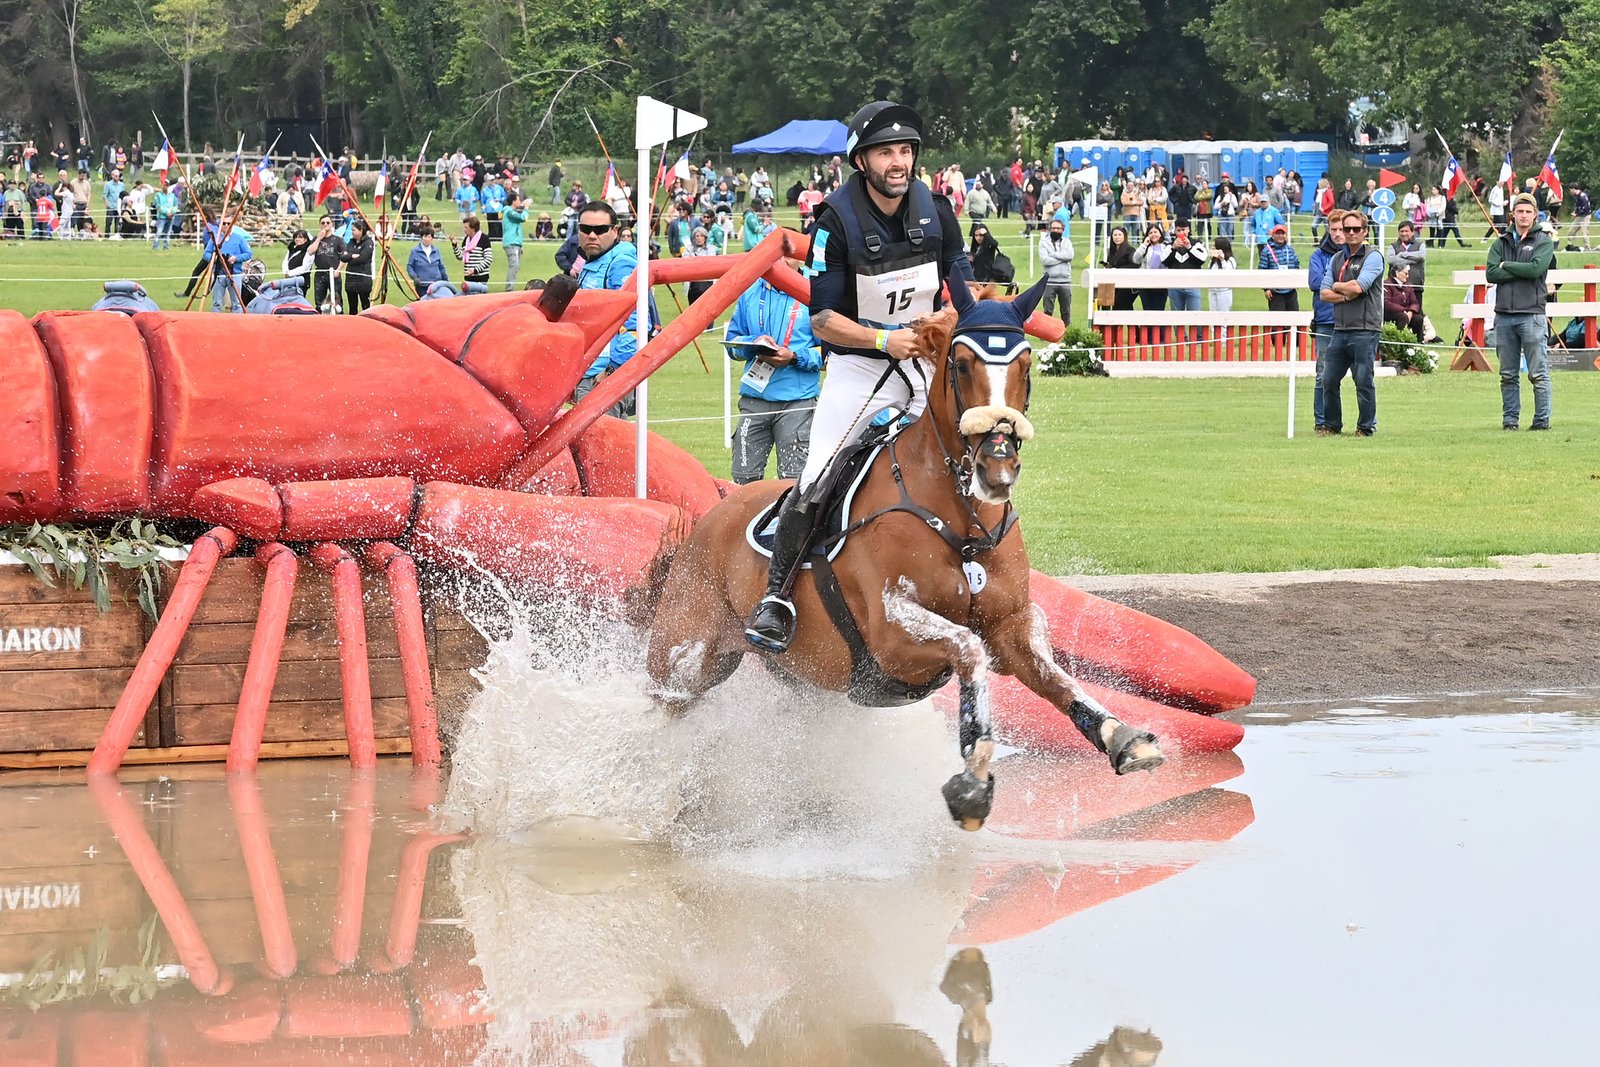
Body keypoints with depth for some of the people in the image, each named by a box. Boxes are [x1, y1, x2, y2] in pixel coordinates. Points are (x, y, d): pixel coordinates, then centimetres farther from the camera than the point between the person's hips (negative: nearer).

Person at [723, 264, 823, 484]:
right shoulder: (750, 293, 11)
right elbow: (731, 341, 14)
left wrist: (794, 357, -16)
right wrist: (753, 343, -7)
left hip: (797, 400, -3)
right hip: (754, 397, 3)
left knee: (793, 478, -3)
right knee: (744, 476, 3)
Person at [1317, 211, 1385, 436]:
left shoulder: (1373, 256, -3)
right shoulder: (1337, 259, 16)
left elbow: (1358, 287, -16)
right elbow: (1325, 293, 10)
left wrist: (1337, 286, 2)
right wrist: (1347, 295, -7)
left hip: (1365, 329, -7)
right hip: (1340, 329, 7)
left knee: (1364, 381, -4)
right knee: (1329, 380, 7)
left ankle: (1366, 427, 6)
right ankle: (1331, 425, 19)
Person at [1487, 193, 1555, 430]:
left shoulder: (1544, 242, 4)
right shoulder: (1501, 243, 13)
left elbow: (1536, 268, -13)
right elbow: (1491, 274, -1)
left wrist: (1506, 265, -3)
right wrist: (1522, 272, -8)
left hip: (1532, 315, -4)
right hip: (1504, 315, 4)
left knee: (1538, 373, -5)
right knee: (1508, 375, 7)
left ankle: (1542, 419, -2)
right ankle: (1510, 419, 11)